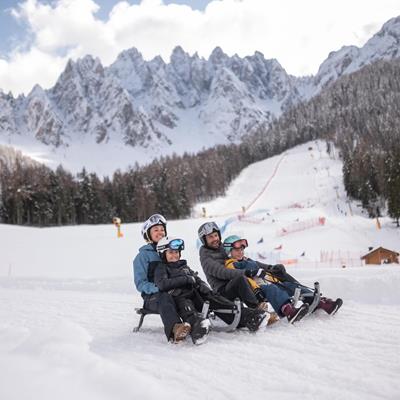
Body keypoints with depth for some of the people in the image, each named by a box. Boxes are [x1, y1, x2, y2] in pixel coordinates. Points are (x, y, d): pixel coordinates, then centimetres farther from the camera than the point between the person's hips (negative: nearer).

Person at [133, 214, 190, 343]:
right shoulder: (143, 255, 6)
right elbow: (140, 284, -1)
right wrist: (158, 288, -19)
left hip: (173, 291, 5)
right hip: (152, 297, -5)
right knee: (165, 298, -41)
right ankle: (174, 329, -65)